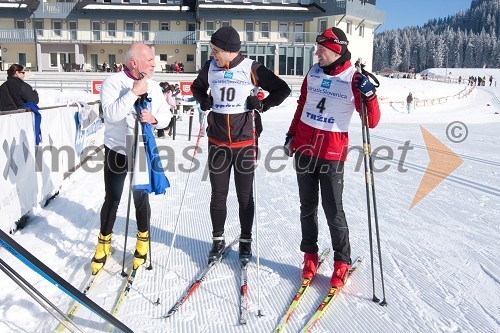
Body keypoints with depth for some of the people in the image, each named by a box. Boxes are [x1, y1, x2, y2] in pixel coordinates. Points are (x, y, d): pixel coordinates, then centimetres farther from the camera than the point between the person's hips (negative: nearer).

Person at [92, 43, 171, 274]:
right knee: (112, 200, 8)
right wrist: (134, 93, -28)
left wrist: (154, 118, -16)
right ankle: (104, 243, 28)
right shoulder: (113, 82, -10)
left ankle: (143, 239, 31)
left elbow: (166, 116, 5)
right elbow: (110, 114, -24)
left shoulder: (153, 86, 3)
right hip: (116, 151, -2)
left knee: (141, 199, 9)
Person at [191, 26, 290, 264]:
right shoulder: (210, 67, 3)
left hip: (245, 142, -2)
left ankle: (245, 241, 25)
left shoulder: (251, 68, -7)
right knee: (218, 195, 9)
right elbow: (197, 87, 23)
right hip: (217, 142, 3)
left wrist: (263, 105, -10)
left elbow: (282, 89, 1)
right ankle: (218, 240, 27)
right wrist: (204, 101, 4)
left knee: (245, 195, 8)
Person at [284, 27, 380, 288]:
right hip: (304, 147, 5)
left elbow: (372, 121, -10)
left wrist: (369, 95, -26)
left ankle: (342, 262, 16)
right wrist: (291, 134, 18)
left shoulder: (354, 79, -8)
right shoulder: (313, 72, 5)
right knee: (308, 206, 12)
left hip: (332, 153, -4)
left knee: (333, 209, -1)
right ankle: (310, 255, 27)